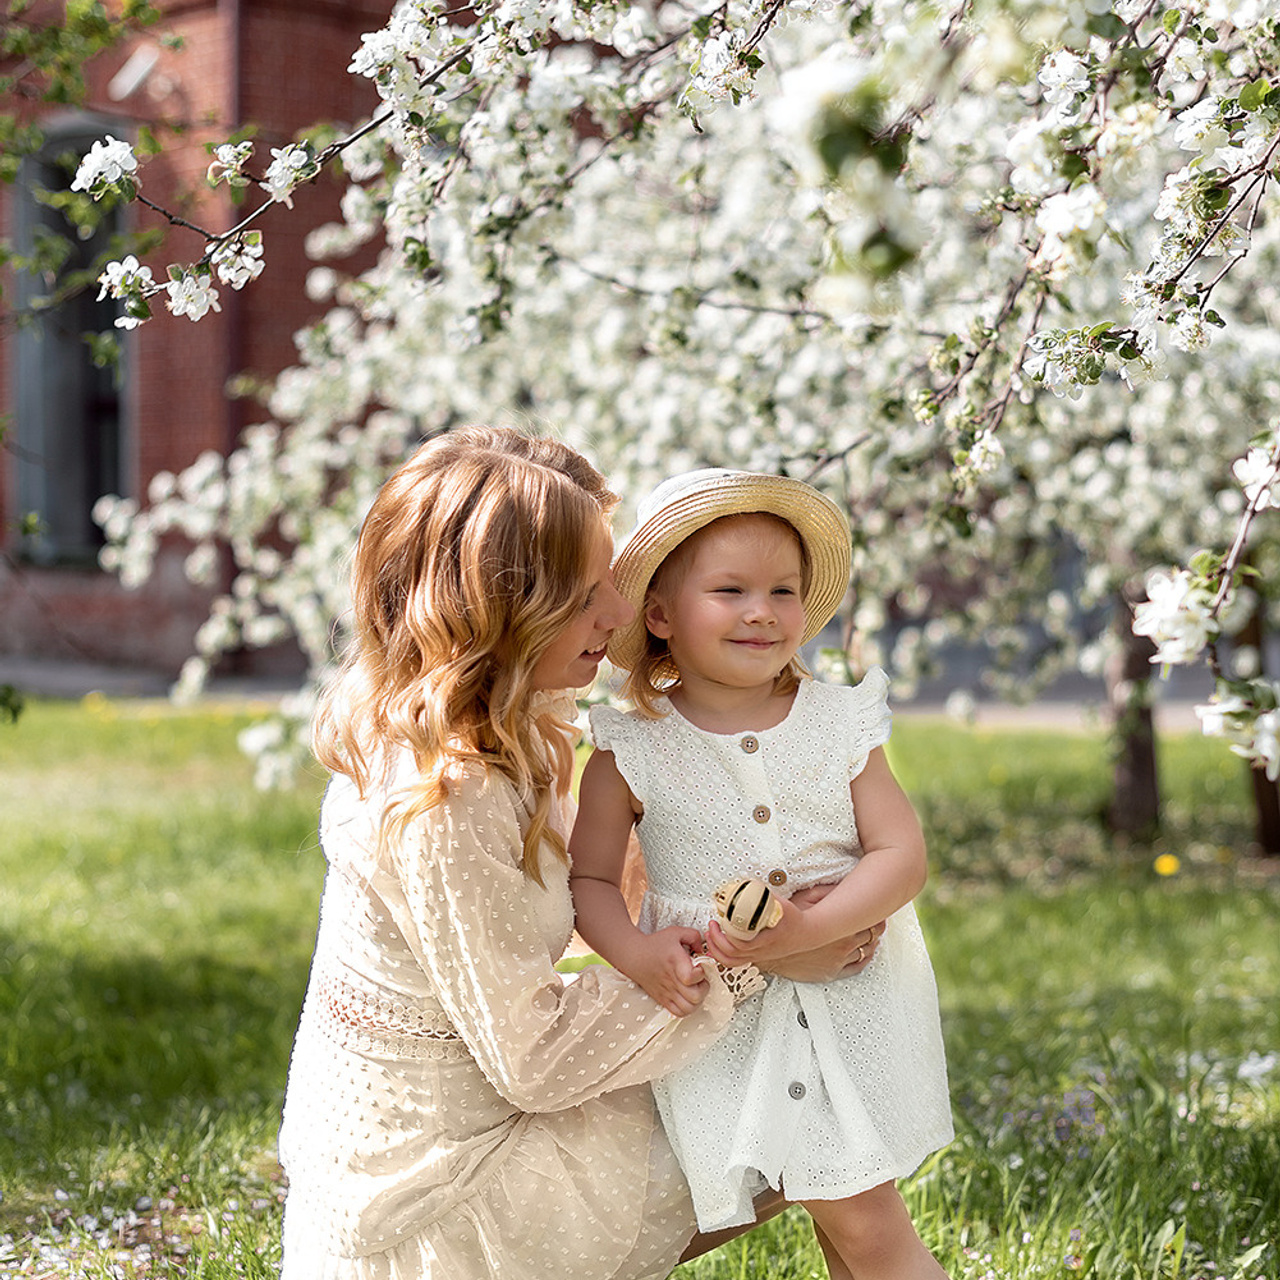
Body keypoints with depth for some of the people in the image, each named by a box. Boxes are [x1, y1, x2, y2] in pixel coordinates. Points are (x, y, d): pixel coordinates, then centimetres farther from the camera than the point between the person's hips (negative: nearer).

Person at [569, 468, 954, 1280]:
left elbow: (903, 856, -5)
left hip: (848, 992, 1)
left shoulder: (841, 724, -1)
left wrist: (806, 929, -20)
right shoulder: (630, 754, -4)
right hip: (717, 1016, -1)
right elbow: (589, 879, 2)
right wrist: (633, 950, -19)